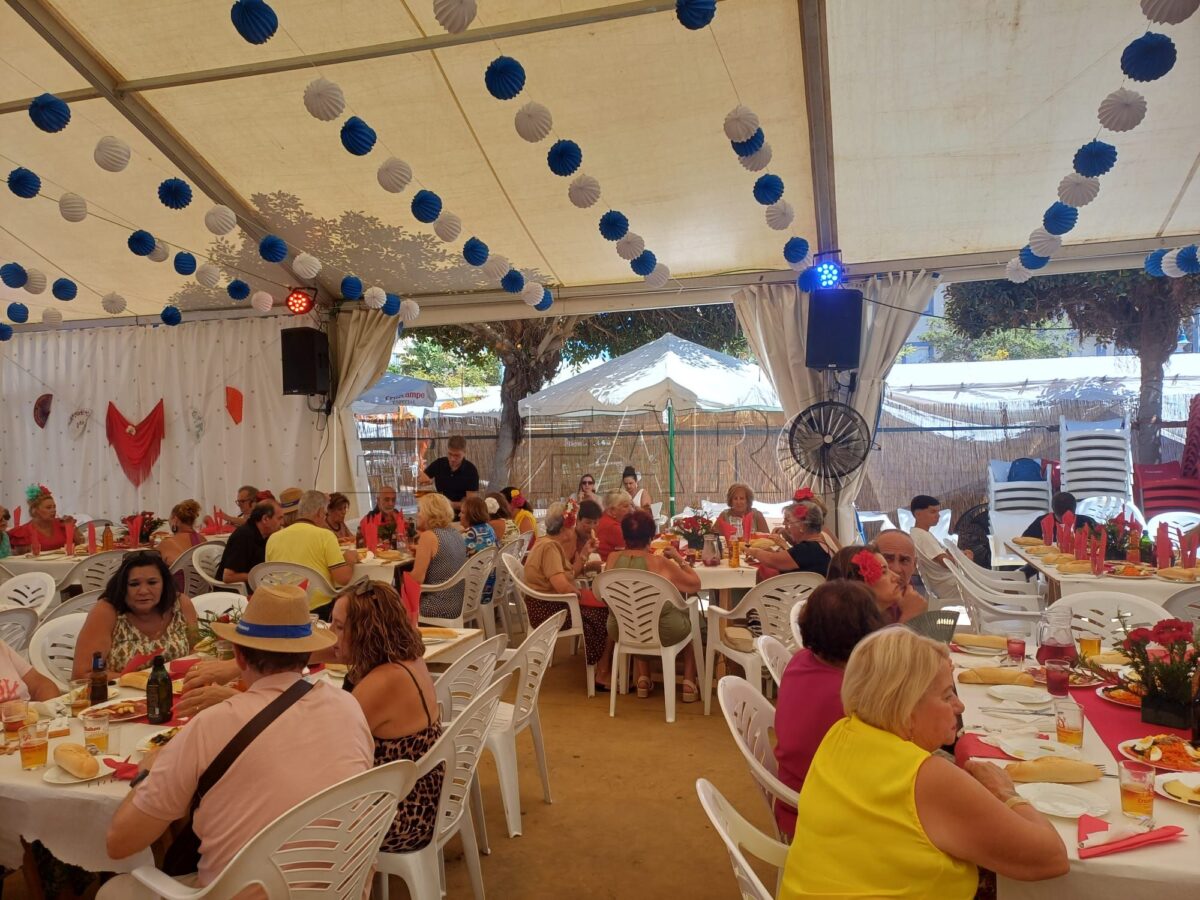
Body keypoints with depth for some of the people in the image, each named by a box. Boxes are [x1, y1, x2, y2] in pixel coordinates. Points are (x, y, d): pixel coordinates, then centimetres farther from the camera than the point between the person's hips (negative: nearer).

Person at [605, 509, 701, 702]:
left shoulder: (613, 558, -9)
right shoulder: (659, 562, -18)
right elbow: (695, 584, -6)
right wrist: (679, 558, 4)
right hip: (662, 633, -3)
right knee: (687, 622, 31)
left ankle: (643, 679, 33)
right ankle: (689, 683, 26)